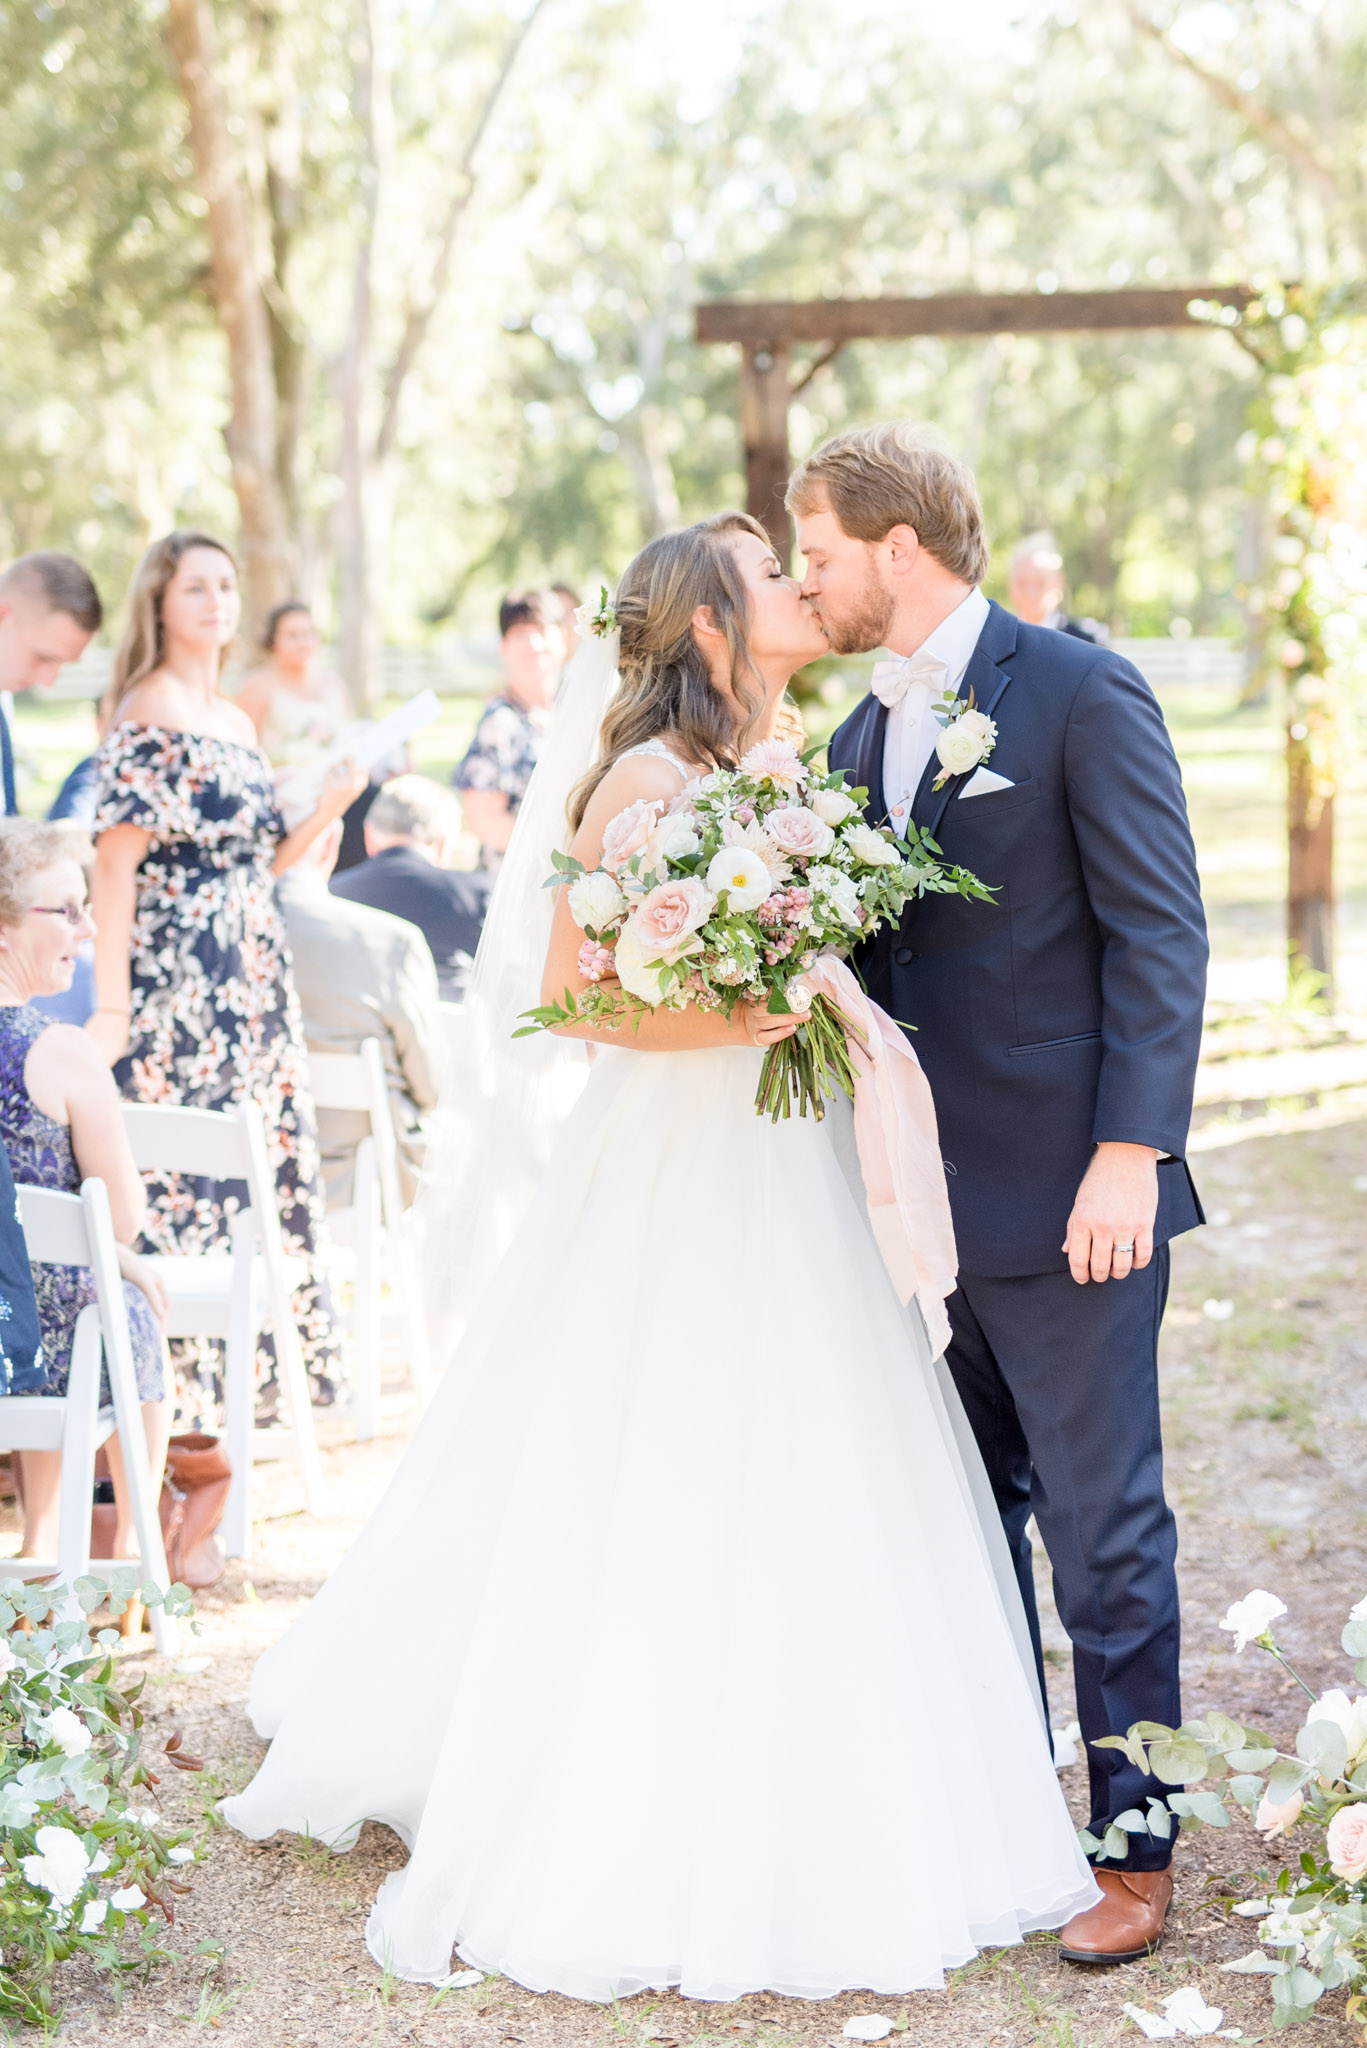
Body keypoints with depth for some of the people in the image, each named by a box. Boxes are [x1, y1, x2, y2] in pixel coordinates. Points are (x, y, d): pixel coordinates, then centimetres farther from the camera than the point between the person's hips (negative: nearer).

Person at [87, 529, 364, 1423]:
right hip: (179, 980, -9)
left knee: (268, 1168, 10)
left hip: (254, 980, 9)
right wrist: (111, 1005, -19)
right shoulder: (150, 711, -8)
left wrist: (326, 811, 4)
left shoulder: (238, 722, 17)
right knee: (182, 1176, -7)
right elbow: (116, 860, -14)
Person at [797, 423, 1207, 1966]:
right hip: (929, 1199, 8)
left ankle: (1133, 1851, 13)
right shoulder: (862, 737, 14)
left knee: (1102, 1532, 1)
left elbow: (1159, 934, -13)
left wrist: (1131, 1155, -19)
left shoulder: (1081, 694, -9)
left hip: (1065, 1198, -8)